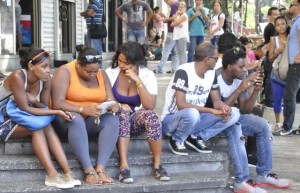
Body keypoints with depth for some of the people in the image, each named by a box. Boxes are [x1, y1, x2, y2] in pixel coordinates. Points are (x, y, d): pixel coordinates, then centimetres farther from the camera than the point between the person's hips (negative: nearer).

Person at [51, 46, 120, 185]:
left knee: (113, 120, -25)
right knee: (76, 120, -39)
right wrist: (83, 109, -33)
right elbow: (57, 104, -22)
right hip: (66, 118, -5)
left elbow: (111, 101, 1)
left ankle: (100, 168, -32)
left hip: (91, 121, 5)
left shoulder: (101, 75, 5)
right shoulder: (64, 72, -12)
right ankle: (88, 170, -38)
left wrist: (114, 106, -24)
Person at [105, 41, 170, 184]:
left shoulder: (147, 75, -7)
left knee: (150, 115, -32)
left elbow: (150, 106, -18)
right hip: (117, 119, -1)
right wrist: (118, 105, -19)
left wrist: (137, 81, -22)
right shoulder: (110, 73, -8)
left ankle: (157, 164, -23)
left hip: (137, 120, 1)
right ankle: (124, 166, -39)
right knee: (122, 113, -35)